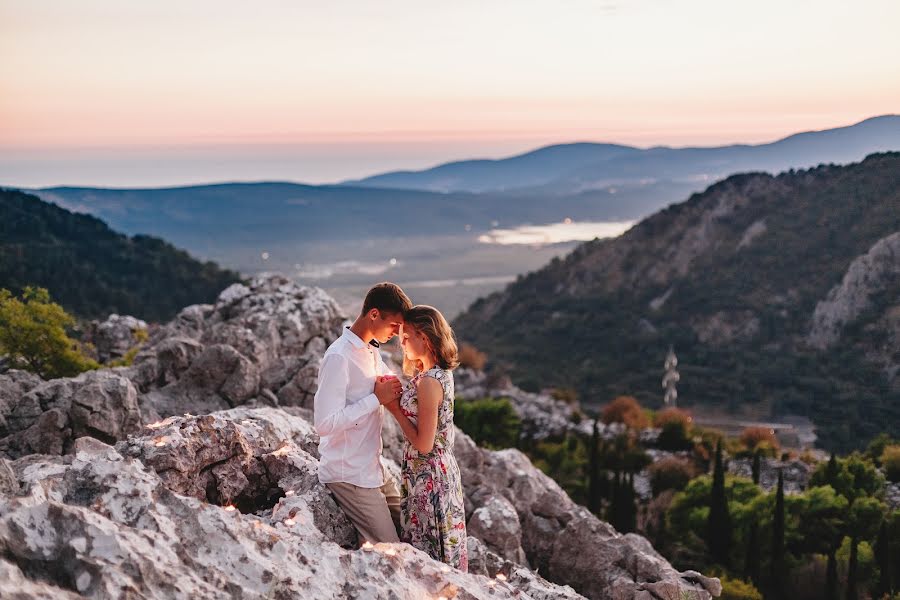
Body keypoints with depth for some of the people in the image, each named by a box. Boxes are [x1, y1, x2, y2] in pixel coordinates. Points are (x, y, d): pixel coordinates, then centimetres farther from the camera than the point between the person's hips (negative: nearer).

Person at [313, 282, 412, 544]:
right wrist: (377, 398, -22)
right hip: (349, 475, -9)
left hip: (372, 468, 9)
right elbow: (325, 423, -26)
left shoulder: (372, 350, 8)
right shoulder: (339, 357, -21)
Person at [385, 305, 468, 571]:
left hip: (427, 478, -9)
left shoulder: (428, 382, -24)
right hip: (443, 468, 9)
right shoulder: (442, 372, 5)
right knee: (444, 549, 20)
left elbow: (424, 444, -22)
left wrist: (394, 408, -14)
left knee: (426, 553, 5)